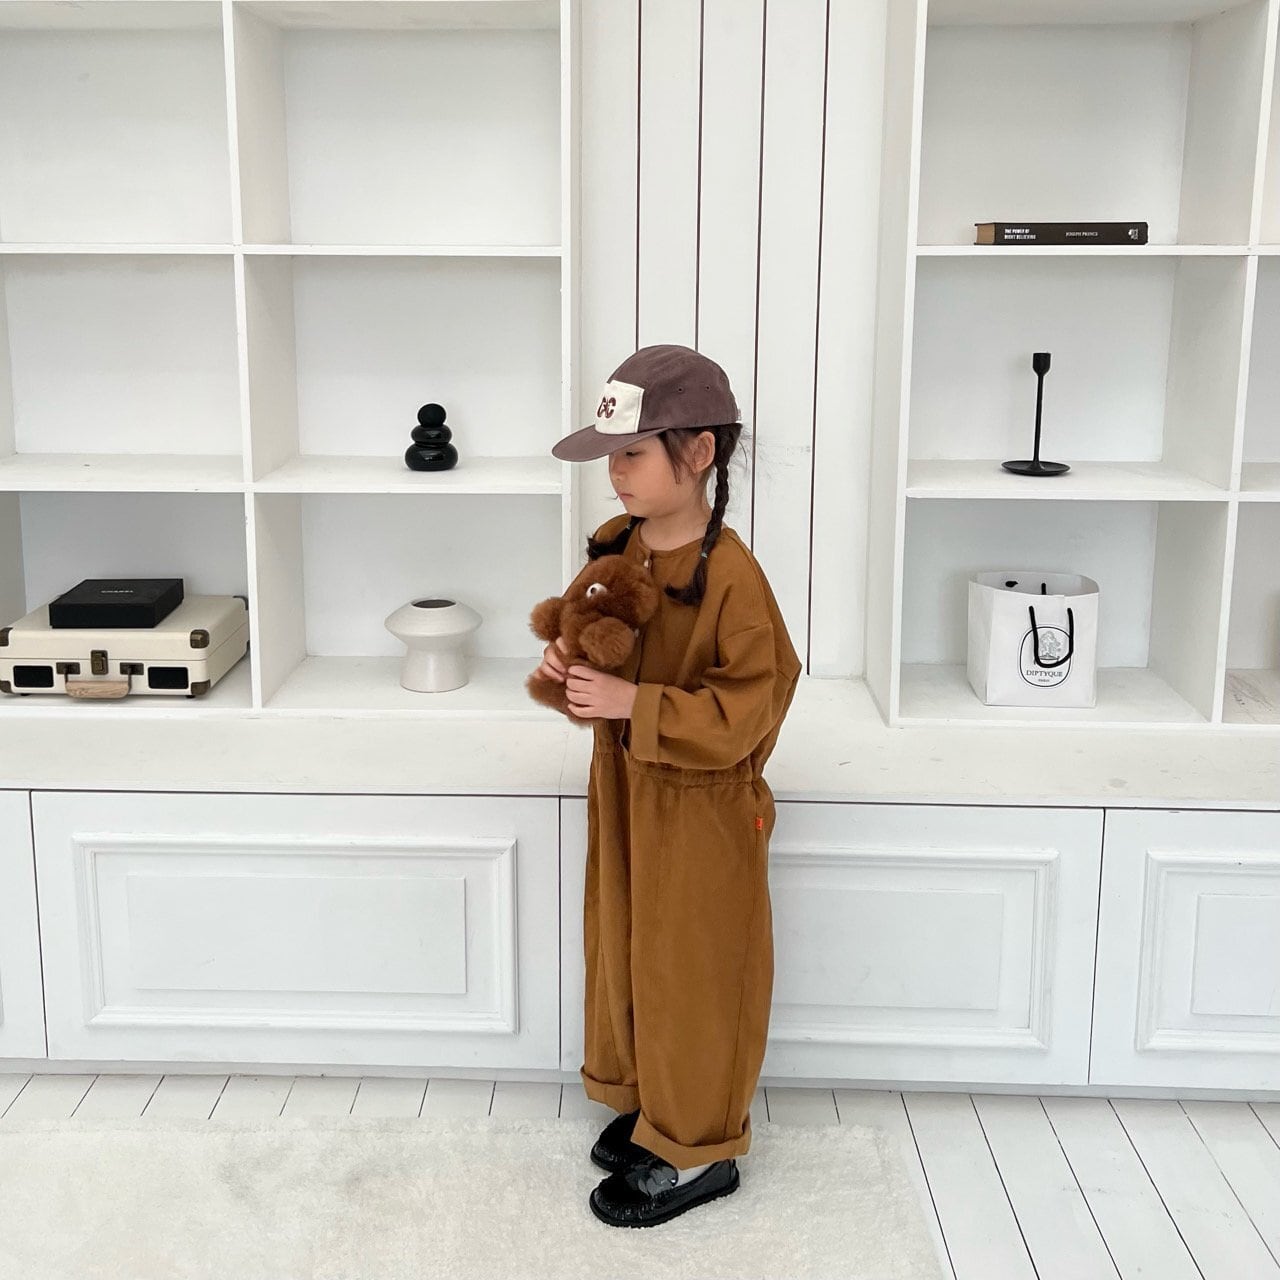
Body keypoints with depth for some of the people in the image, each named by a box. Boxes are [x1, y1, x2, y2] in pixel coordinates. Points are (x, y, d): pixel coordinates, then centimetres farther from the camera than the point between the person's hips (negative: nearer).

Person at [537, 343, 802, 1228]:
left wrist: (632, 702, -29)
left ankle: (700, 1152, 26)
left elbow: (741, 716, -25)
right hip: (624, 792, 8)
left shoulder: (730, 576, -25)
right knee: (625, 950, 21)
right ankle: (646, 1099, 42)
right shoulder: (616, 547, -1)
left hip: (701, 810, -8)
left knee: (690, 972, 7)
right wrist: (570, 659, -8)